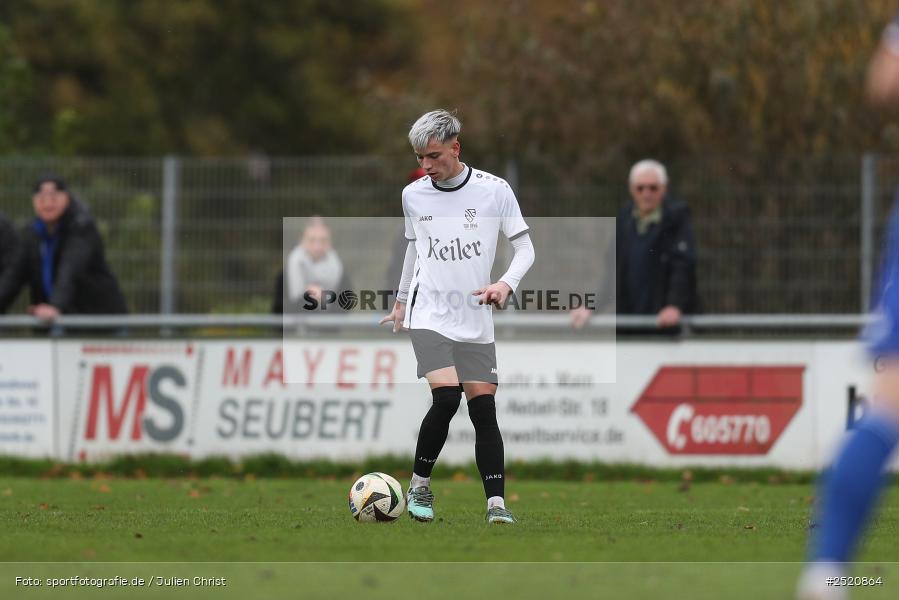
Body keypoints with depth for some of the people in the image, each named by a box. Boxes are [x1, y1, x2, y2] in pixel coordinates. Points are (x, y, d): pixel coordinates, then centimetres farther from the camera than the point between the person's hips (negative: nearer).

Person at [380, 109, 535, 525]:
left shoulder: (494, 191, -5)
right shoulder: (413, 195, 3)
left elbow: (525, 247, -1)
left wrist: (506, 284, -19)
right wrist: (401, 300, 25)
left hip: (476, 321, 0)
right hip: (429, 316, 0)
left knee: (483, 409, -3)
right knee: (446, 398, -19)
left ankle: (496, 503, 2)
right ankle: (419, 486, -3)